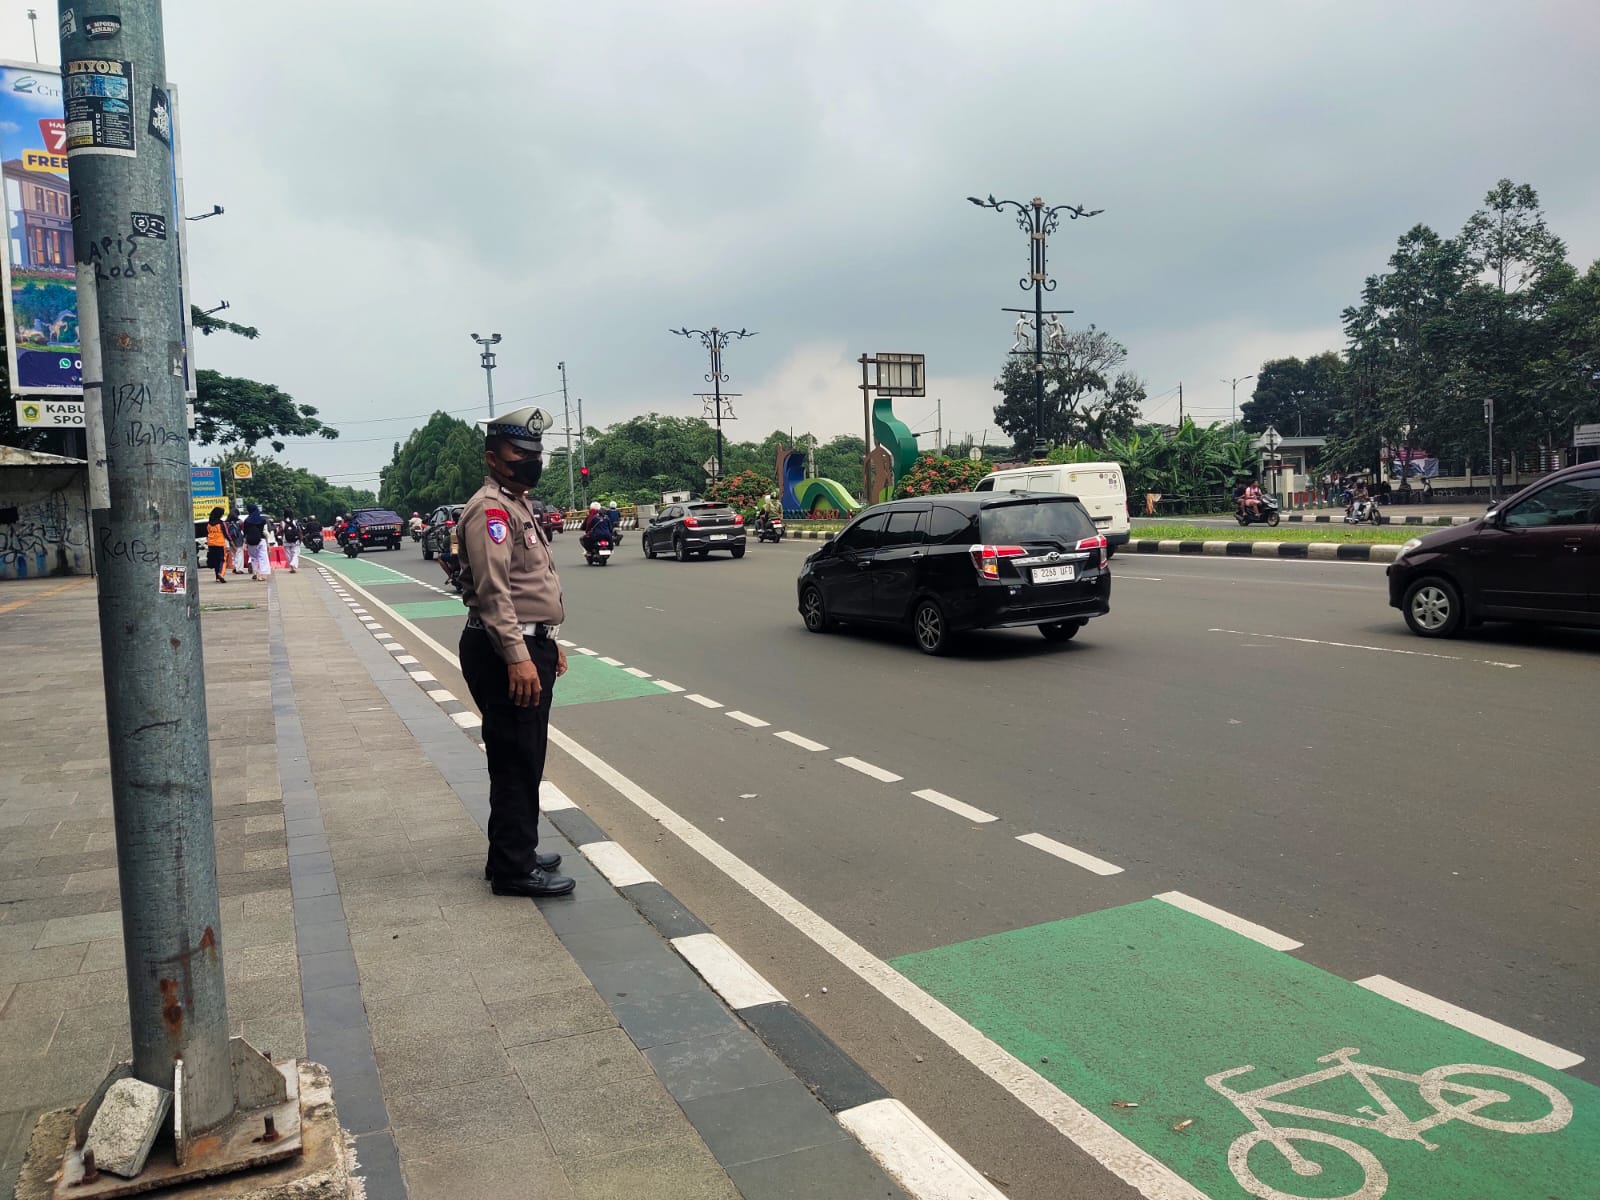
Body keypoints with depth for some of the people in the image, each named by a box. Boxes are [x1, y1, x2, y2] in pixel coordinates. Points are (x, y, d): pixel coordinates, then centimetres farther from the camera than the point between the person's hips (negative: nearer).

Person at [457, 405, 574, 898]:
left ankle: (517, 851, 28)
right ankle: (514, 868, 3)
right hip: (506, 653, -10)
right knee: (515, 759, -5)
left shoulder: (518, 505, 19)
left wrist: (549, 641, 25)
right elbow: (493, 591, -23)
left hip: (529, 645, 10)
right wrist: (518, 658, -28)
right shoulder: (490, 508, -14)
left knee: (523, 758, 16)